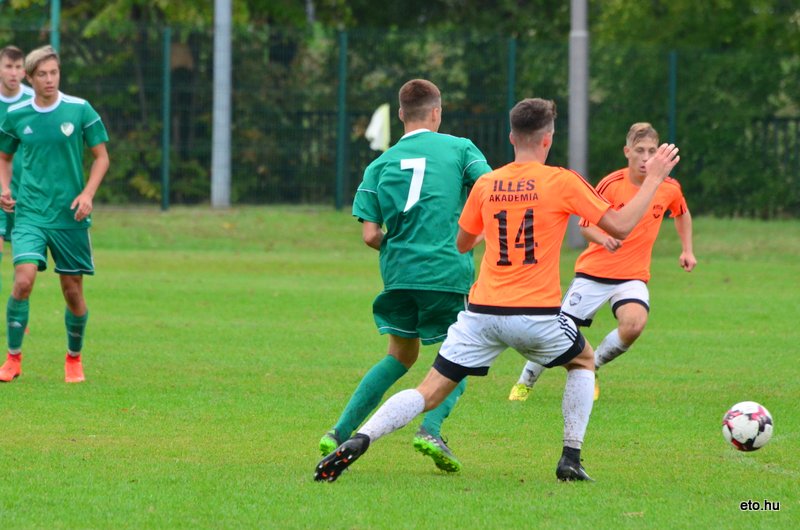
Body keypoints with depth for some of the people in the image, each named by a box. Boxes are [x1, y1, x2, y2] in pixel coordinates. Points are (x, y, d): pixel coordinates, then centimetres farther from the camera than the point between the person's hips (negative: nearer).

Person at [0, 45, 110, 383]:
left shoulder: (79, 110, -3)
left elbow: (101, 156, 4)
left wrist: (88, 194, -11)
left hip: (70, 216, 0)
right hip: (29, 213, 0)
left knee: (73, 291, 6)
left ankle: (74, 359, 28)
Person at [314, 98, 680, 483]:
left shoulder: (486, 185, 7)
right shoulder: (561, 182, -4)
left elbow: (462, 244, 21)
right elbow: (620, 225, -2)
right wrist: (654, 179, 9)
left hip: (482, 313, 2)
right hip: (537, 314, -2)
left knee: (429, 393, 3)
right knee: (583, 362, 28)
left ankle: (360, 440, -20)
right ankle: (571, 458, 19)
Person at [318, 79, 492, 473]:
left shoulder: (381, 164, 10)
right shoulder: (459, 148, 4)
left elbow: (370, 235, 4)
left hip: (399, 272, 4)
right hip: (448, 271, -4)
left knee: (401, 356, 22)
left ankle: (340, 433, 14)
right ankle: (431, 430, -13)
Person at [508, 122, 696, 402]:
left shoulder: (669, 188, -3)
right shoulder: (611, 184, -13)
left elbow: (682, 214, 20)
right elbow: (586, 225, -6)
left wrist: (687, 250, 13)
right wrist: (603, 239, -27)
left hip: (633, 275, 2)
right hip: (594, 271, -2)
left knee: (634, 324, -27)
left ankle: (590, 370, 0)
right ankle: (525, 382, 24)